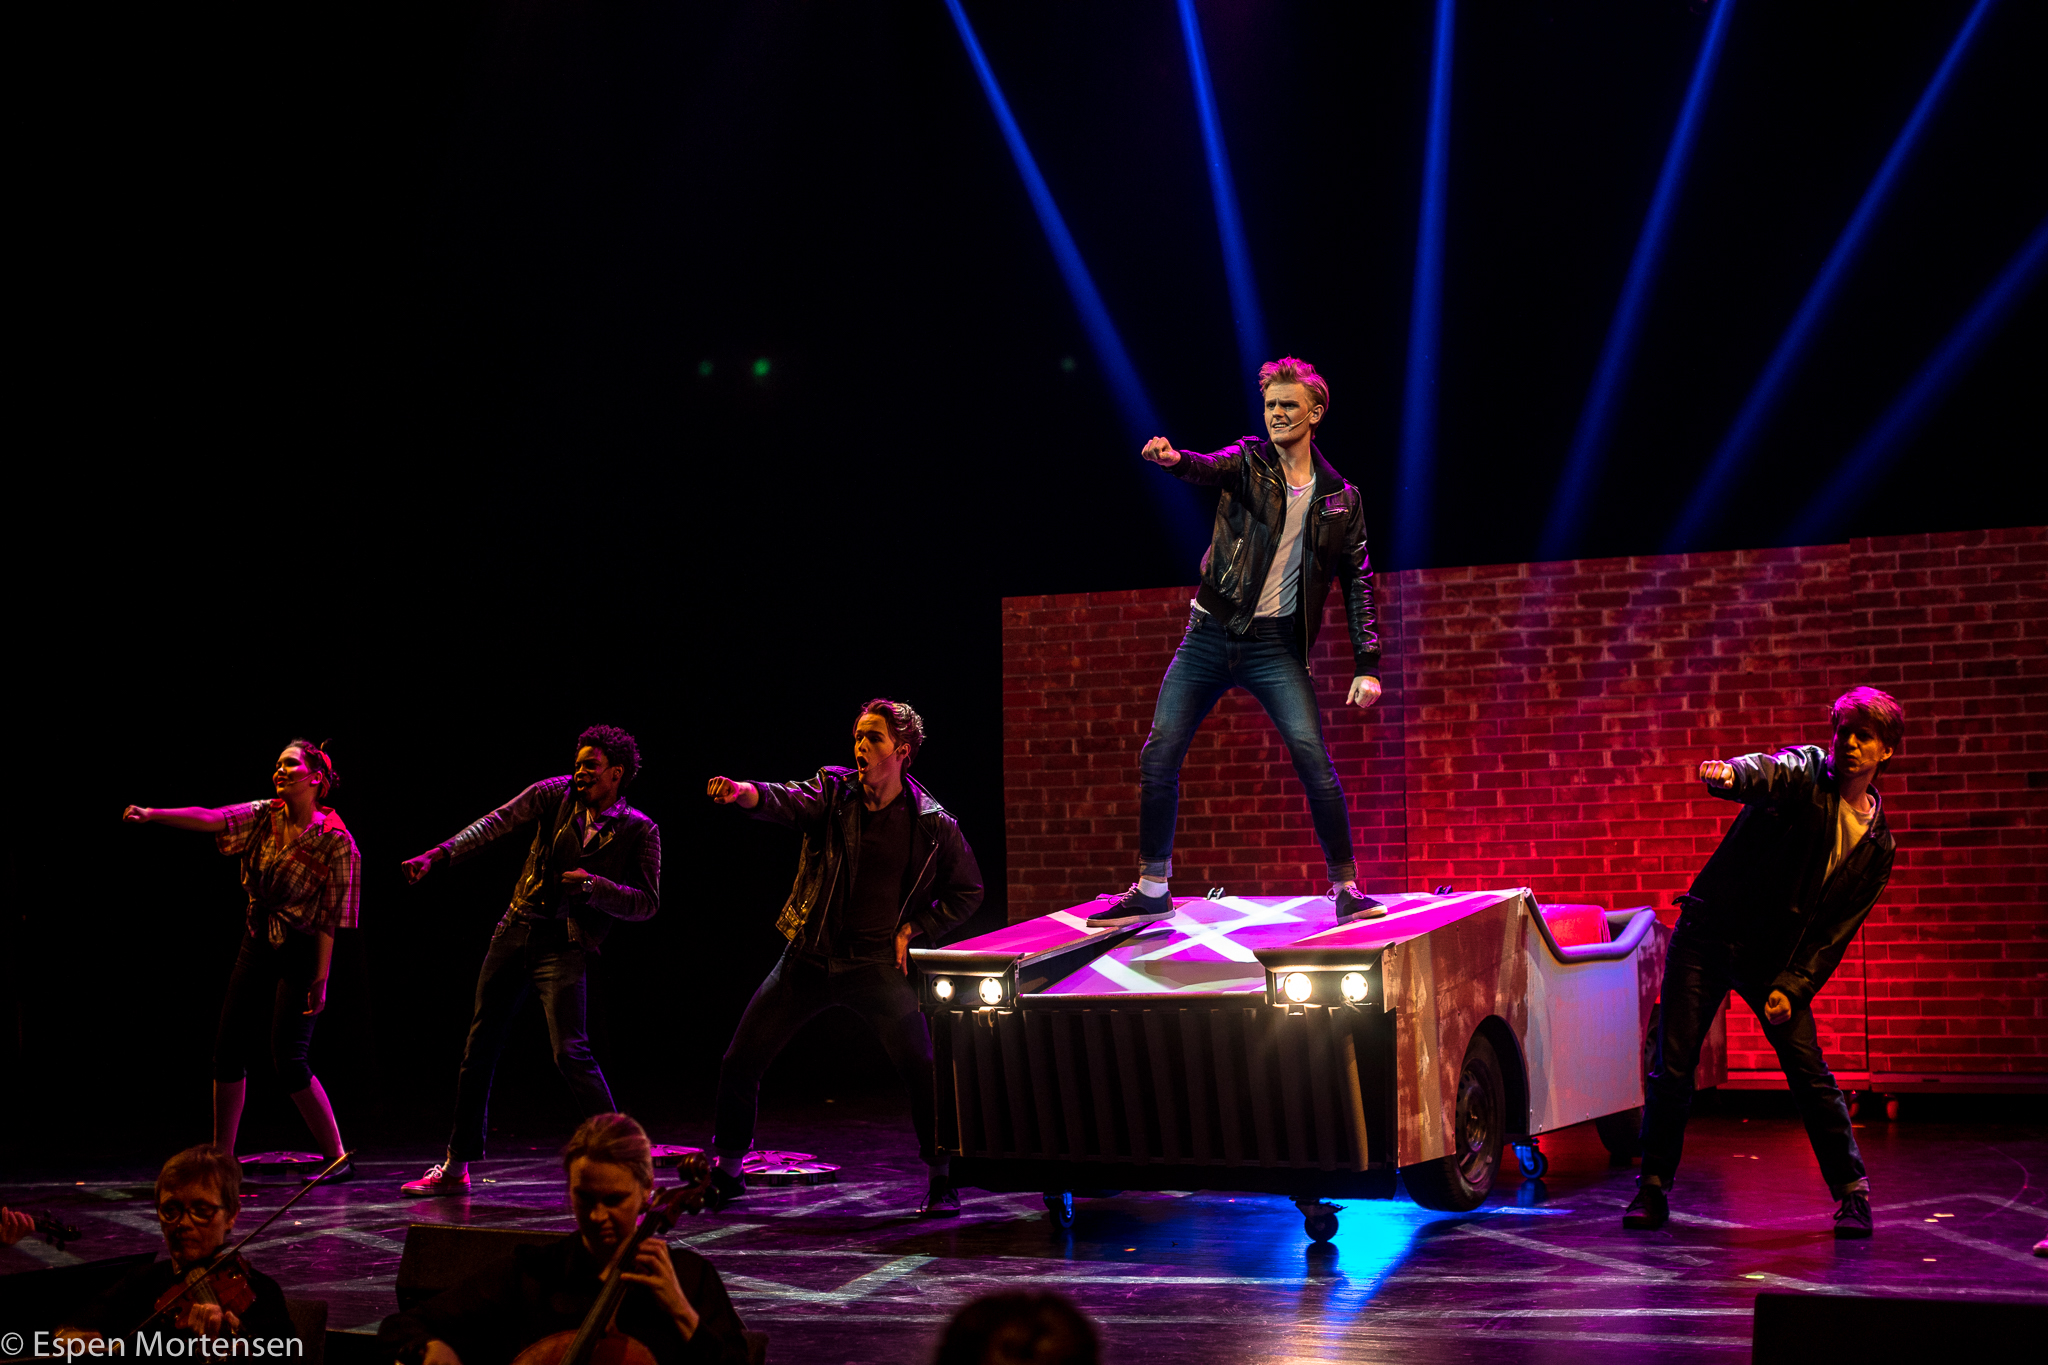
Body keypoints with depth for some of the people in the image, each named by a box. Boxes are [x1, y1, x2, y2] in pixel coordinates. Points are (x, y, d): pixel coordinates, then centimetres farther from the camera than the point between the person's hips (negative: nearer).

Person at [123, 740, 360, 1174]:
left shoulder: (334, 840, -14)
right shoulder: (266, 816, 2)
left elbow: (330, 918, -14)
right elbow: (210, 819, -13)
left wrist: (320, 979, -16)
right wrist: (152, 814, -28)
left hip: (300, 952, -7)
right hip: (256, 945, 7)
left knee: (288, 1057, -11)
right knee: (228, 1046, 5)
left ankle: (337, 1158, 0)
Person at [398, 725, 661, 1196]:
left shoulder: (639, 831, -3)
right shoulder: (556, 795, 3)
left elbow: (647, 903, -5)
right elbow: (495, 825, -3)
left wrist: (594, 885, -18)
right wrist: (438, 855, -15)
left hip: (565, 947, -4)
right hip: (515, 932, 4)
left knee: (571, 1052, -19)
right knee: (479, 1048, 8)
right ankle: (456, 1167, 20)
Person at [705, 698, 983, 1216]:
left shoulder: (933, 824, -4)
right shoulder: (832, 791, -2)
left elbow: (967, 891, 9)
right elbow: (787, 800, -23)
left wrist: (914, 929, -1)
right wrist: (741, 793, -44)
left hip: (876, 964, -2)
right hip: (809, 958, 2)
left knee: (922, 1068, -16)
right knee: (739, 1062, 3)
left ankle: (940, 1179, 4)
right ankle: (727, 1170, 24)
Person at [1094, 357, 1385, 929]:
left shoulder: (1339, 499, 6)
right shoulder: (1248, 462, 3)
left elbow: (1357, 582, 7)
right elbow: (1211, 469, -20)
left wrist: (1367, 664, -3)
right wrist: (1176, 459, -45)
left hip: (1276, 644, -1)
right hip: (1210, 632, 1)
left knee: (1312, 754, -18)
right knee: (1158, 754, -2)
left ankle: (1346, 888, -6)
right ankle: (1151, 888, 12)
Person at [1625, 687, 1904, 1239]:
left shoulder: (1876, 846, 3)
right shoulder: (1806, 770, -6)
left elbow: (1837, 930, 2)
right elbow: (1770, 770, -31)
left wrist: (1792, 986, -11)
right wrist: (1731, 774, -56)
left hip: (1777, 955, 2)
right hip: (1708, 934, -2)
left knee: (1809, 1072, -6)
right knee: (1672, 1066, -3)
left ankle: (1852, 1192, 10)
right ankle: (1653, 1189, 11)